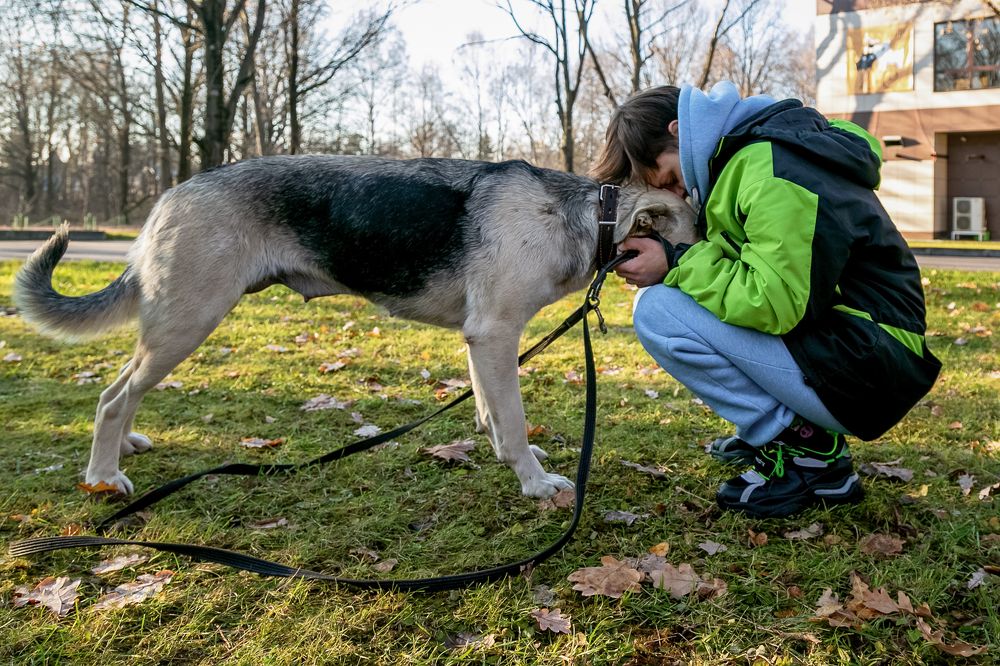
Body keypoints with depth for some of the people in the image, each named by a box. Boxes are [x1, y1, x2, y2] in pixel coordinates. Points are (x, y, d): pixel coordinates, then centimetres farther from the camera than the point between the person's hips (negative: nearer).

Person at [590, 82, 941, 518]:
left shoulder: (771, 168, -17)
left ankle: (806, 453, -8)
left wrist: (675, 264, -16)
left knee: (657, 310, -16)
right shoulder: (750, 155, 14)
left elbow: (775, 303, -25)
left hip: (866, 377, -10)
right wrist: (677, 259, 1)